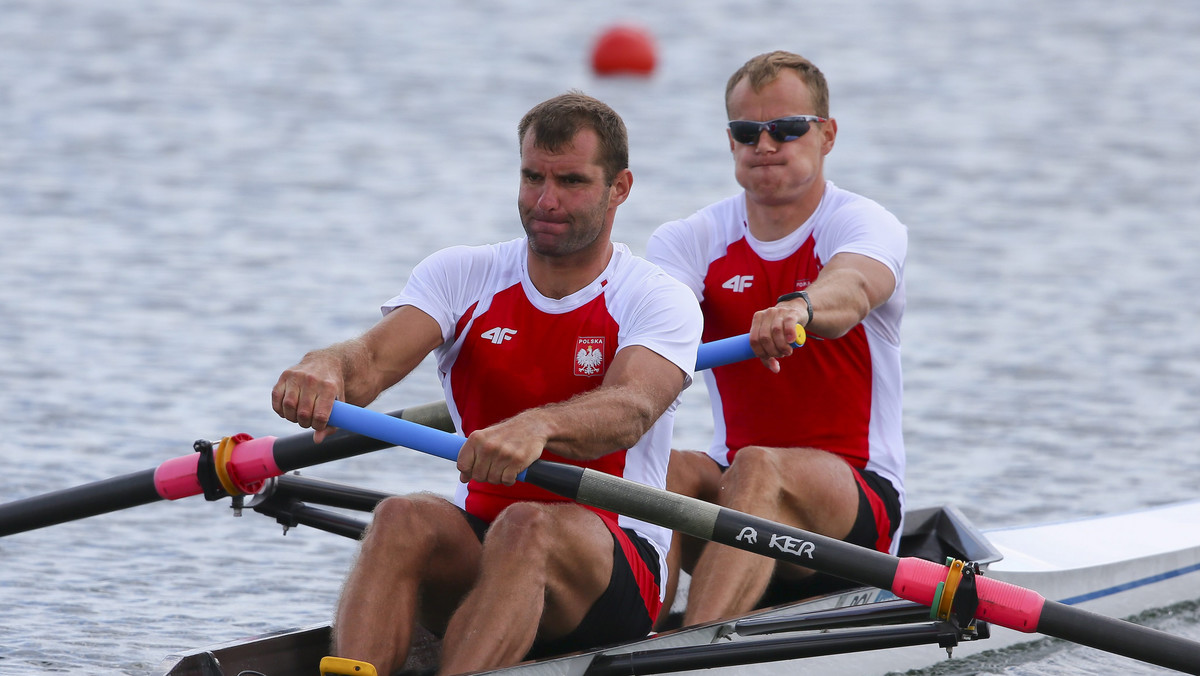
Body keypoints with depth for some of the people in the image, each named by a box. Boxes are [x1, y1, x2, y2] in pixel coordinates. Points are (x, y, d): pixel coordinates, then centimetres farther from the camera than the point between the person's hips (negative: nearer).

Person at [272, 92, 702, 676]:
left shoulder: (661, 302, -2)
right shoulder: (462, 276, 9)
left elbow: (627, 412, -24)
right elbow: (374, 358, -10)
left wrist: (537, 426, -47)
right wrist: (327, 368, -36)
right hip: (475, 551, 3)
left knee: (526, 528, -36)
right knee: (403, 520, -30)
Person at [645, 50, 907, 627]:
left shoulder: (864, 225, -6)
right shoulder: (693, 239, 7)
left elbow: (851, 289, -31)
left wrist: (799, 309, -56)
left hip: (857, 500, -4)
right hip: (733, 491, 4)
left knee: (760, 469, -36)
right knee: (667, 469, -28)